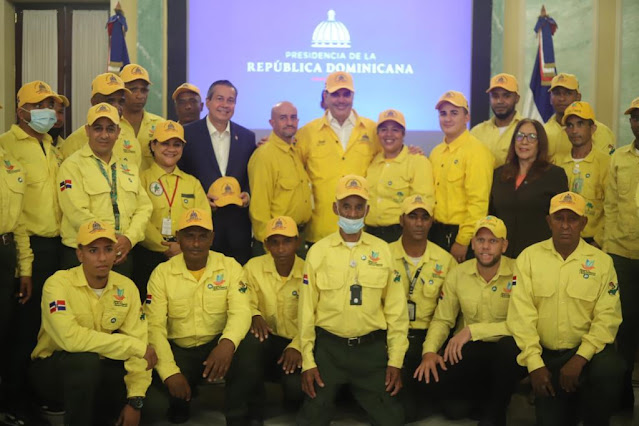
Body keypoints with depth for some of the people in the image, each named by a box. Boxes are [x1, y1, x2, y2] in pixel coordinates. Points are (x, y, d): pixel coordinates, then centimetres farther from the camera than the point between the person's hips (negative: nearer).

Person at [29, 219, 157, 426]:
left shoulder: (126, 287, -5)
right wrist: (134, 346, -29)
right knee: (86, 359, -35)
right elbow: (69, 337, -34)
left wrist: (135, 400, -23)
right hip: (52, 369, -5)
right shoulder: (59, 283, -18)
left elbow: (138, 342, -11)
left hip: (98, 370, 5)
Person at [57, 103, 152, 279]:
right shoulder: (72, 166, -5)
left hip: (123, 255, 5)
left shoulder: (129, 168, 14)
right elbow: (78, 213, -15)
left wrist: (129, 238, -10)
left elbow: (143, 207, 7)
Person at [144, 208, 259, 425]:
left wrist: (227, 343, -40)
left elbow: (240, 312, -16)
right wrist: (170, 372, -25)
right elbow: (154, 326, -10)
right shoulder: (162, 273, -3)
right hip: (179, 350, 1)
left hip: (217, 344, -1)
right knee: (160, 374, -30)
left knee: (247, 348, -32)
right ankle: (181, 400, 11)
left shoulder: (230, 267, -3)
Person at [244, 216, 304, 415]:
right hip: (267, 340, 1)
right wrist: (254, 316, -28)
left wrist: (297, 346, -23)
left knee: (297, 387, -30)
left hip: (296, 343, -1)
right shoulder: (253, 267, -2)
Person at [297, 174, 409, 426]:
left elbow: (396, 309, 2)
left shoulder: (382, 251, 2)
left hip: (372, 348, 1)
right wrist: (307, 362, -4)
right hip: (328, 347, 0)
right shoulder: (318, 251, -1)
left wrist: (396, 361, -2)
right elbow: (306, 310, -1)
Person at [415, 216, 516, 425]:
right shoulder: (458, 274, 0)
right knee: (432, 377, -22)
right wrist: (429, 351, -15)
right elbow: (442, 320, 4)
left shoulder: (518, 273, -12)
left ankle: (495, 404, -3)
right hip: (468, 351, 3)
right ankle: (477, 397, 15)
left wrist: (473, 330, -24)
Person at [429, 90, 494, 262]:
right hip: (437, 232, 7)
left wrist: (462, 241, -18)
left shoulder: (476, 151, -11)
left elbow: (478, 201, -16)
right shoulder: (436, 152, 12)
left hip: (461, 235, -7)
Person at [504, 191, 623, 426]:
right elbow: (521, 313, -7)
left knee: (608, 370, -30)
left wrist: (580, 358, -20)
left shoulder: (602, 261, 1)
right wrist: (534, 363, -17)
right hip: (543, 353, 0)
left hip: (585, 350, 0)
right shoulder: (529, 256, 0)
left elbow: (607, 318, -6)